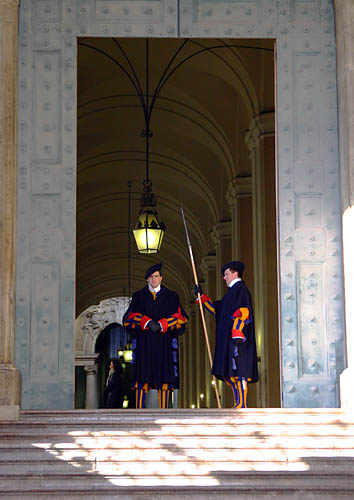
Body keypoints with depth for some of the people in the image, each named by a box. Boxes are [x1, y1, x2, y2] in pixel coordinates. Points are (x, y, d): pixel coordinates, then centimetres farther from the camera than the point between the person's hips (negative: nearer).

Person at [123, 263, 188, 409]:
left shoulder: (171, 297, 12)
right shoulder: (138, 296, 12)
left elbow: (180, 318, 3)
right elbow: (130, 317, 2)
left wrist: (161, 325, -11)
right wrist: (147, 323, -13)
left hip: (165, 343, 0)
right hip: (144, 343, 0)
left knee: (164, 377, -4)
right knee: (142, 377, -6)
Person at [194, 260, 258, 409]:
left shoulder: (240, 289, -7)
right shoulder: (232, 291, 24)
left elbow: (242, 312, -18)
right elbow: (216, 309, 32)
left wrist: (237, 335, -26)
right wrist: (202, 296, 31)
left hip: (236, 339, -10)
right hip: (228, 340, 10)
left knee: (238, 369, -14)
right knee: (229, 372, 7)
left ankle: (242, 404, -18)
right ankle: (239, 403, 8)